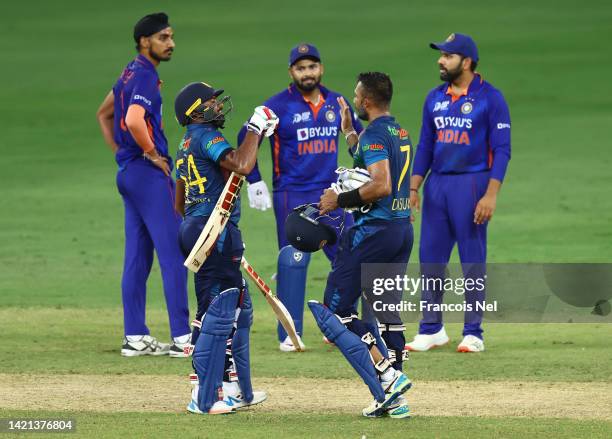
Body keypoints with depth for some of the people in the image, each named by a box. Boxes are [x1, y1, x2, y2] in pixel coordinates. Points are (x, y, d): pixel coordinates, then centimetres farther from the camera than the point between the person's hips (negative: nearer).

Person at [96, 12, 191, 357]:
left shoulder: (131, 74, 16)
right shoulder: (145, 77, -15)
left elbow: (104, 114, 28)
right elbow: (134, 121, -31)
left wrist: (120, 153, 21)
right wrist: (153, 154, -17)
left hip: (129, 173, 10)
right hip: (150, 174, -10)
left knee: (138, 257, 10)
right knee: (174, 254, -10)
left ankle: (135, 338, 12)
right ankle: (182, 338, -12)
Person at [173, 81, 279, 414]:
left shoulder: (187, 145, 19)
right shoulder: (206, 137, -12)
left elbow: (180, 204, 23)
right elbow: (241, 165, -29)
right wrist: (255, 129, -15)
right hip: (215, 231, -11)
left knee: (238, 307, 18)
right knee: (218, 311, -10)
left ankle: (235, 387, 23)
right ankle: (203, 396, -12)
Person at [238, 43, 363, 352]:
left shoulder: (336, 103, 8)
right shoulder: (278, 106, -6)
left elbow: (359, 137, 21)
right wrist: (254, 182, -8)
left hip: (331, 194, 5)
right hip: (292, 196, -5)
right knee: (293, 261, -9)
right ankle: (290, 335, -4)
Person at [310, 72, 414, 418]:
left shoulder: (374, 135, -14)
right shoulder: (400, 133, 15)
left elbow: (381, 185, -26)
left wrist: (340, 200, -16)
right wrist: (349, 132, 38)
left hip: (373, 230, -9)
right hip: (403, 229, 9)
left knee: (334, 311, -4)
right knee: (388, 312, 13)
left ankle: (387, 376, -16)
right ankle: (394, 400, 9)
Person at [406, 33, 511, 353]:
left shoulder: (490, 98, -6)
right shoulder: (435, 98, 11)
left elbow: (501, 150, -9)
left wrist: (490, 195, -17)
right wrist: (413, 188, 8)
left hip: (471, 183, -6)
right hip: (436, 184, 6)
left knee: (473, 260, -2)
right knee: (430, 257, 6)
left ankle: (473, 333, 4)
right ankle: (431, 330, 15)